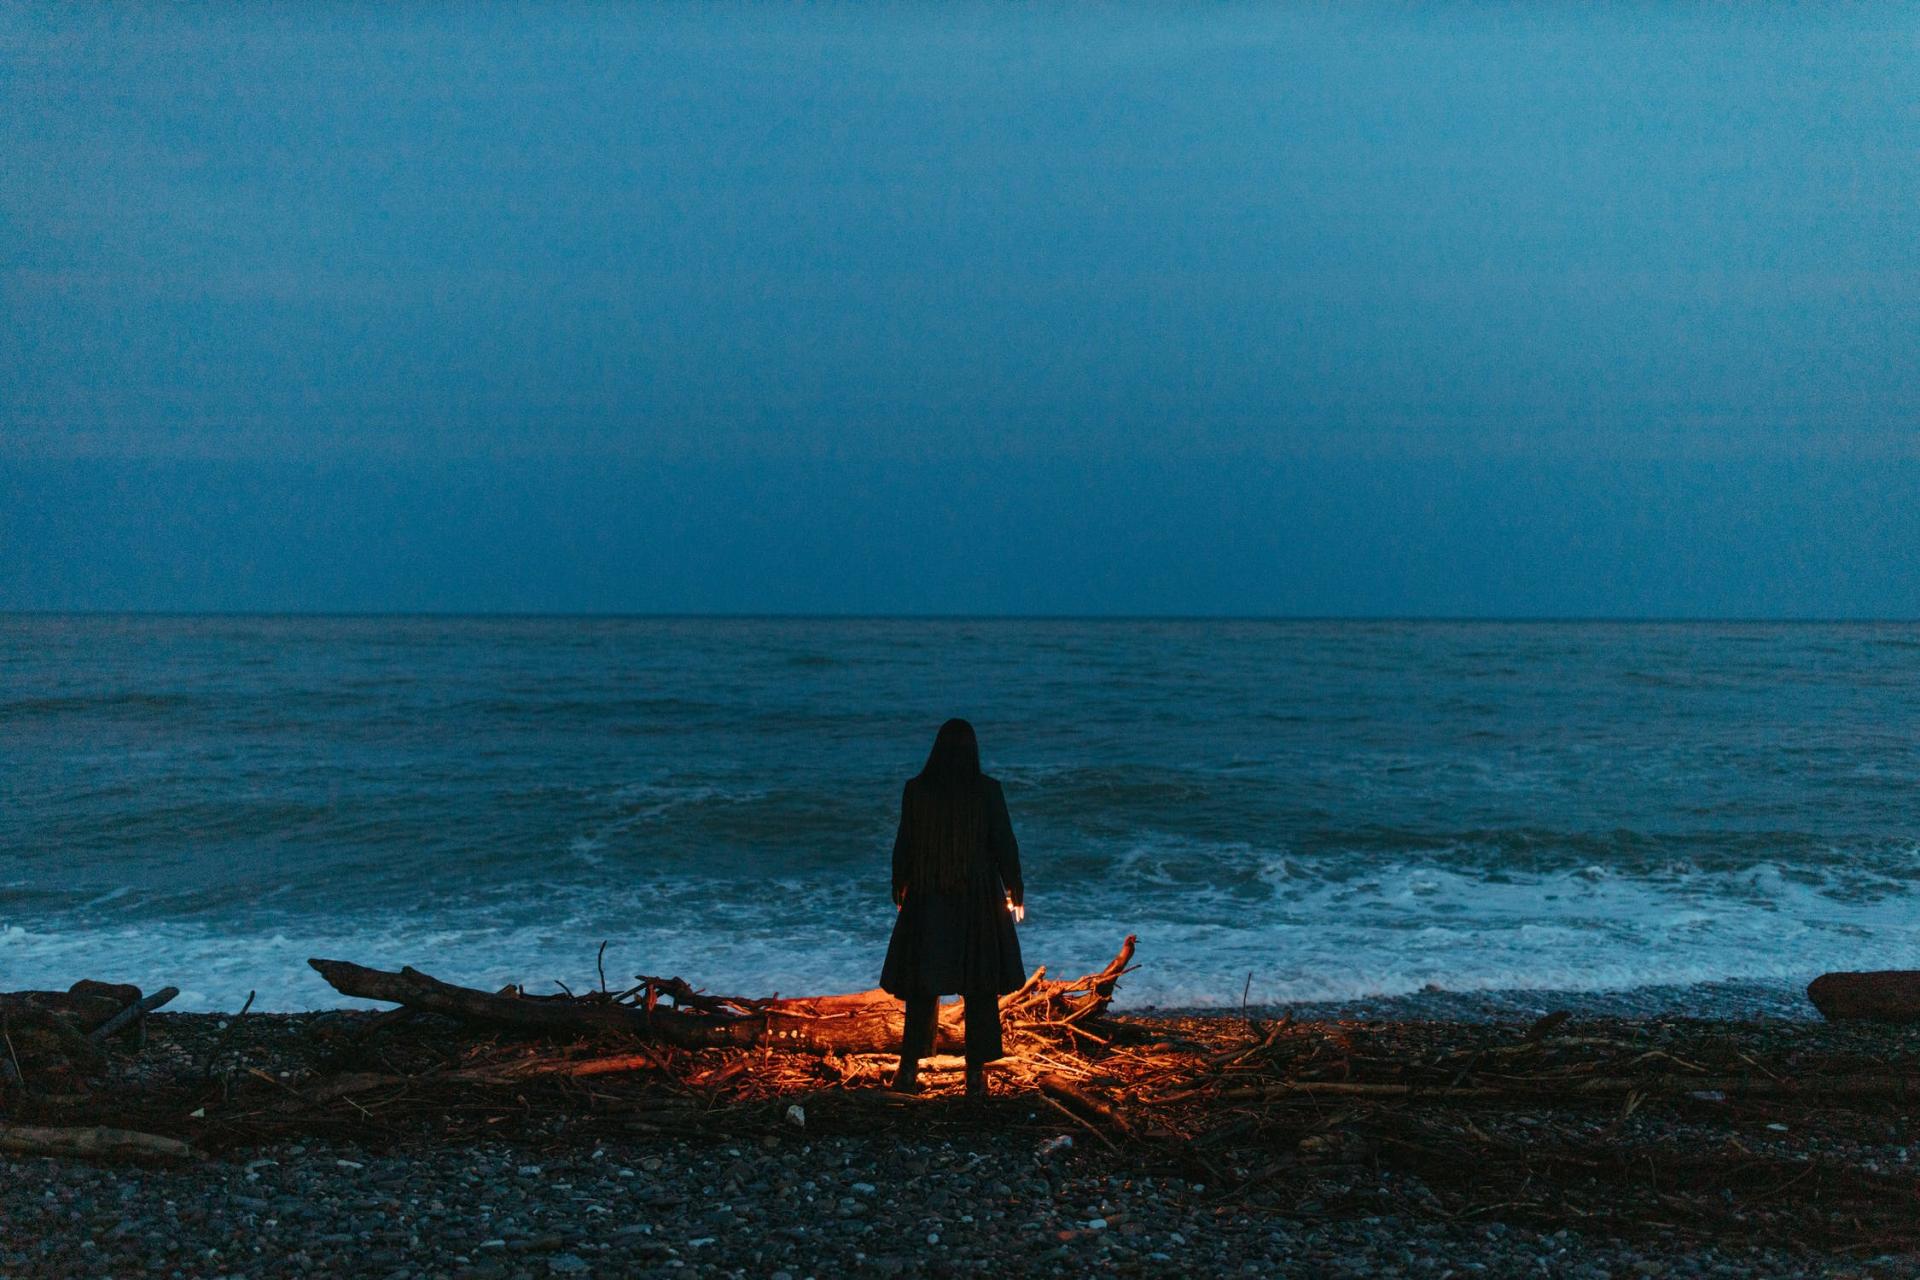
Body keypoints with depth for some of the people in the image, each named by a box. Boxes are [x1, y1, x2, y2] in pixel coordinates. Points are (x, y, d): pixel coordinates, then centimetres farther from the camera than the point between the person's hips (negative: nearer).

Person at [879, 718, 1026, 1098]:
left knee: (924, 984, 12)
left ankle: (910, 1067, 13)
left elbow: (904, 844, 0)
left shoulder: (916, 789, -5)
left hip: (927, 898, 1)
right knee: (980, 988, 7)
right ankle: (976, 1073, 7)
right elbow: (1004, 843, -5)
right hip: (978, 898, -1)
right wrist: (1015, 891, 8)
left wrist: (899, 889, 15)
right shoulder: (987, 790, -9)